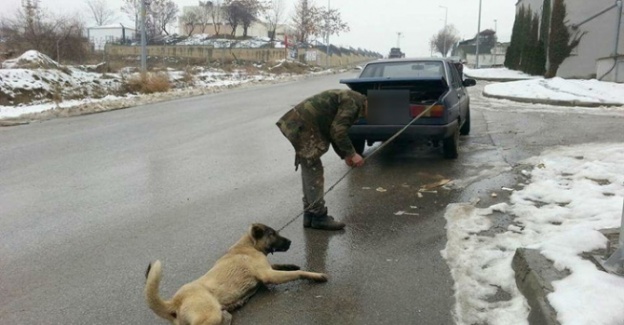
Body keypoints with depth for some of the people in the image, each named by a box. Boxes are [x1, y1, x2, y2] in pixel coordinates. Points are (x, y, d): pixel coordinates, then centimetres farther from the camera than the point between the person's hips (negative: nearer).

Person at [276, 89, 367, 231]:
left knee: (309, 171, 14)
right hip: (303, 126, -11)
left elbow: (334, 130, 23)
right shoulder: (354, 102, -12)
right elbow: (338, 131, -18)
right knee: (314, 172, -5)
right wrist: (352, 154, -9)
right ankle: (319, 217, 2)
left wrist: (344, 155, 15)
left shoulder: (350, 100, 20)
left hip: (300, 124, 11)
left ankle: (310, 214, 21)